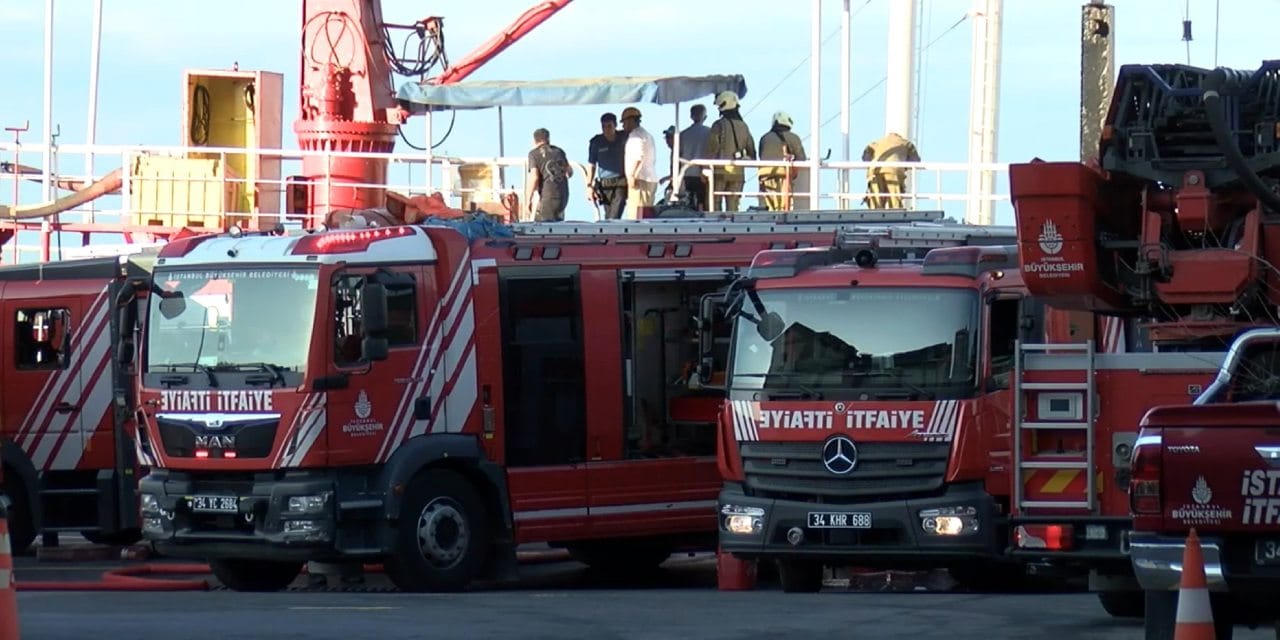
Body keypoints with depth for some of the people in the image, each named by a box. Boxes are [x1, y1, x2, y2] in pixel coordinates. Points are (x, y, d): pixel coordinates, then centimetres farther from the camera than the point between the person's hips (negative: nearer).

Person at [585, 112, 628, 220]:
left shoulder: (623, 138, 3)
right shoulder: (596, 142, 3)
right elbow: (591, 165, 9)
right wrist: (589, 185, 3)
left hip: (621, 183, -1)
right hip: (605, 185, 1)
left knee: (614, 217, -16)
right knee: (609, 216, 1)